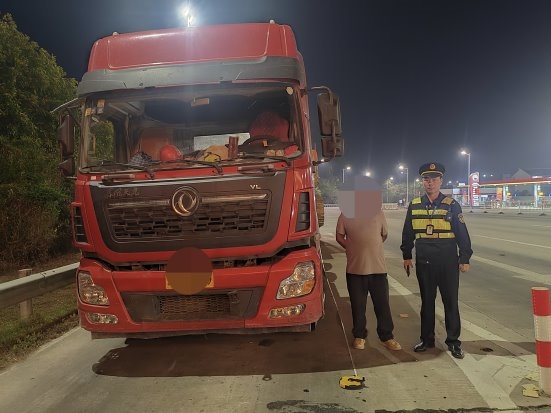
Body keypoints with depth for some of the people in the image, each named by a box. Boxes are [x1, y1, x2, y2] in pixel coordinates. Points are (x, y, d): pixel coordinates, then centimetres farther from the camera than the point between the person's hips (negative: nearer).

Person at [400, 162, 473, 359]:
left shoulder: (451, 205, -4)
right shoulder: (414, 205, 4)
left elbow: (463, 234, -2)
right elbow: (407, 234, 11)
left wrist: (465, 259, -5)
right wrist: (406, 256, 11)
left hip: (448, 263, -2)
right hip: (424, 262, 2)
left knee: (451, 303, 5)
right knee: (426, 302, 12)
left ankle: (453, 341, 18)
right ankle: (426, 339, 24)